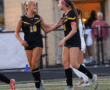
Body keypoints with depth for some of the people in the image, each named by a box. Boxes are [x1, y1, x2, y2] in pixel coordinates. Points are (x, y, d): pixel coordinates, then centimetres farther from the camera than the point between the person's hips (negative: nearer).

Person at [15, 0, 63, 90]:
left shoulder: (38, 18, 8)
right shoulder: (22, 19, 1)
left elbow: (46, 29, 12)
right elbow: (17, 33, 4)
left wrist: (57, 25, 1)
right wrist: (21, 41, -14)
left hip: (38, 43, 0)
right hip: (28, 44, 0)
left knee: (34, 64, -13)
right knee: (31, 66, 1)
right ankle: (38, 82, 20)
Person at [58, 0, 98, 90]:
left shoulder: (71, 14, -16)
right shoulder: (65, 15, 12)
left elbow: (74, 30, -21)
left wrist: (64, 40, -23)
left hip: (74, 42, -9)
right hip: (68, 43, 9)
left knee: (74, 64, -15)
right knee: (65, 63, 0)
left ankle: (92, 77, 0)